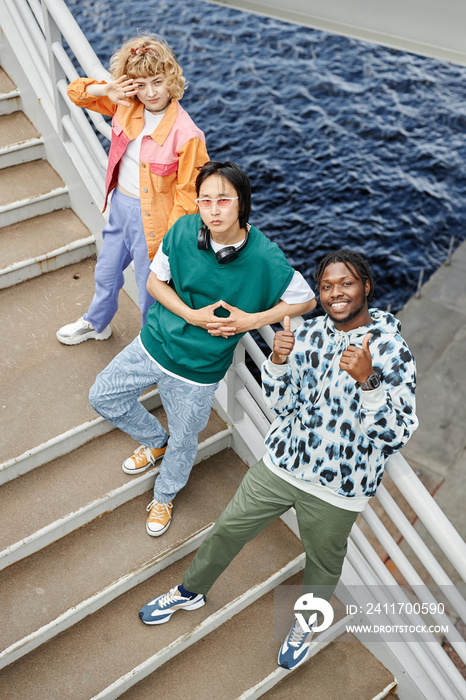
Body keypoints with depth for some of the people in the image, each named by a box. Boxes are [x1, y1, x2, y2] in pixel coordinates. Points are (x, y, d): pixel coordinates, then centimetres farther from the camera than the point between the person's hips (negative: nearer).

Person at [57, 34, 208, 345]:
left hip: (152, 218, -6)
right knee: (107, 272, 27)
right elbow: (76, 91, 5)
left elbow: (187, 194, -19)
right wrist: (106, 90, -16)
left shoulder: (185, 134, -24)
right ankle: (96, 323, 57)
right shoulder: (127, 105, -6)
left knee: (151, 289, 11)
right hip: (120, 205, 7)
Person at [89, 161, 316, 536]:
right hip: (154, 344, 4)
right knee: (103, 396, 17)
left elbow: (307, 301, -10)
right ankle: (156, 441, 44)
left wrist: (252, 320, -20)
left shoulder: (265, 259, -23)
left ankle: (164, 496, 50)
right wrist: (193, 315, -19)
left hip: (198, 369, -3)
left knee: (183, 443, 15)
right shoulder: (184, 230, -16)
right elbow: (155, 281, -4)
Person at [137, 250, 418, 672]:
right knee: (228, 529, 16)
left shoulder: (392, 351, -17)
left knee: (323, 564, 21)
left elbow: (397, 435, -21)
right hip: (282, 463, 3)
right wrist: (278, 361, -18)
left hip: (337, 488, -3)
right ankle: (191, 592, 45)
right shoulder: (308, 334, -4)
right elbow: (280, 403, 1)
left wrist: (367, 380, -35)